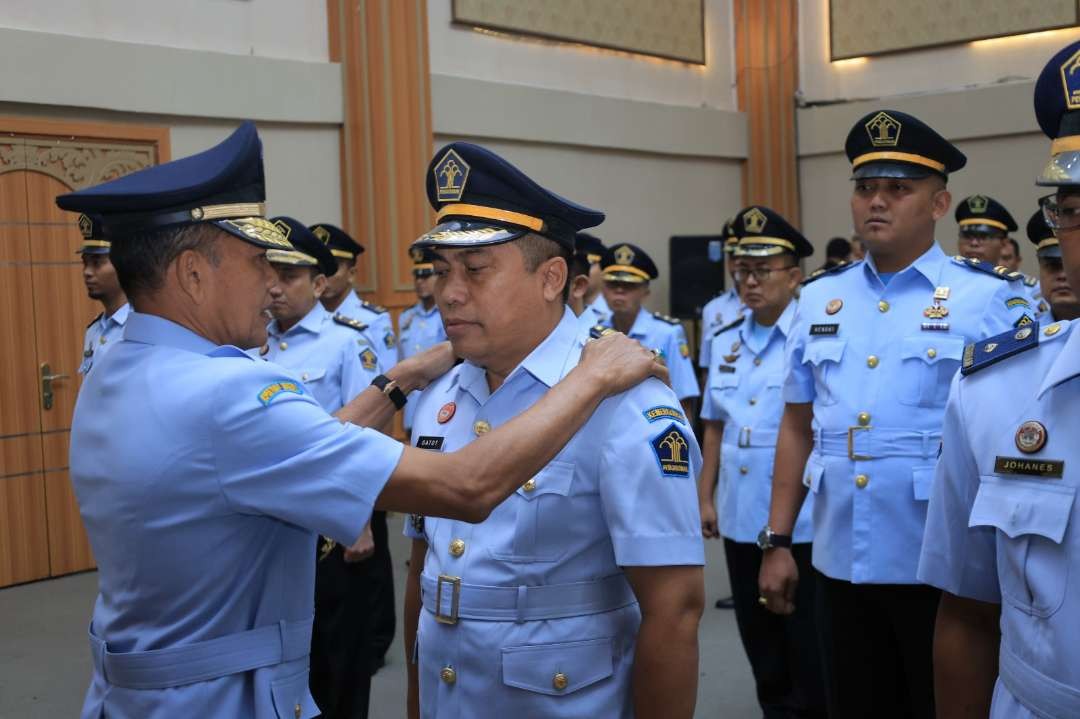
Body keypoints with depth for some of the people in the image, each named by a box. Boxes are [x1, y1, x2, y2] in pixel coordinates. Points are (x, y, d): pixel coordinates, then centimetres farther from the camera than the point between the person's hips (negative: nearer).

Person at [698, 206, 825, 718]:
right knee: (760, 644, 18)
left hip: (803, 523, -6)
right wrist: (705, 498, 12)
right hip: (740, 519, 6)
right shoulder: (724, 342, 9)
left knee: (809, 653, 7)